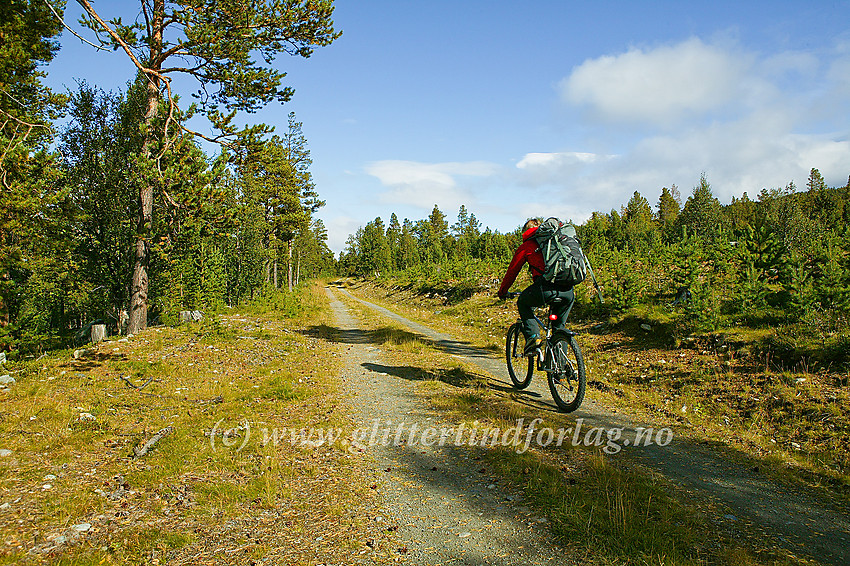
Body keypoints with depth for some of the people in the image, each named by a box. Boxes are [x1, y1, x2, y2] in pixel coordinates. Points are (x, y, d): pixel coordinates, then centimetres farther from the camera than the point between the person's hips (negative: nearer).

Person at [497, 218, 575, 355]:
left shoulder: (526, 246, 20)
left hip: (545, 288, -4)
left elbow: (512, 271, 26)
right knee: (569, 300, 36)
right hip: (567, 290, 4)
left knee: (523, 303, 25)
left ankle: (533, 336, 6)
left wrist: (502, 292, 40)